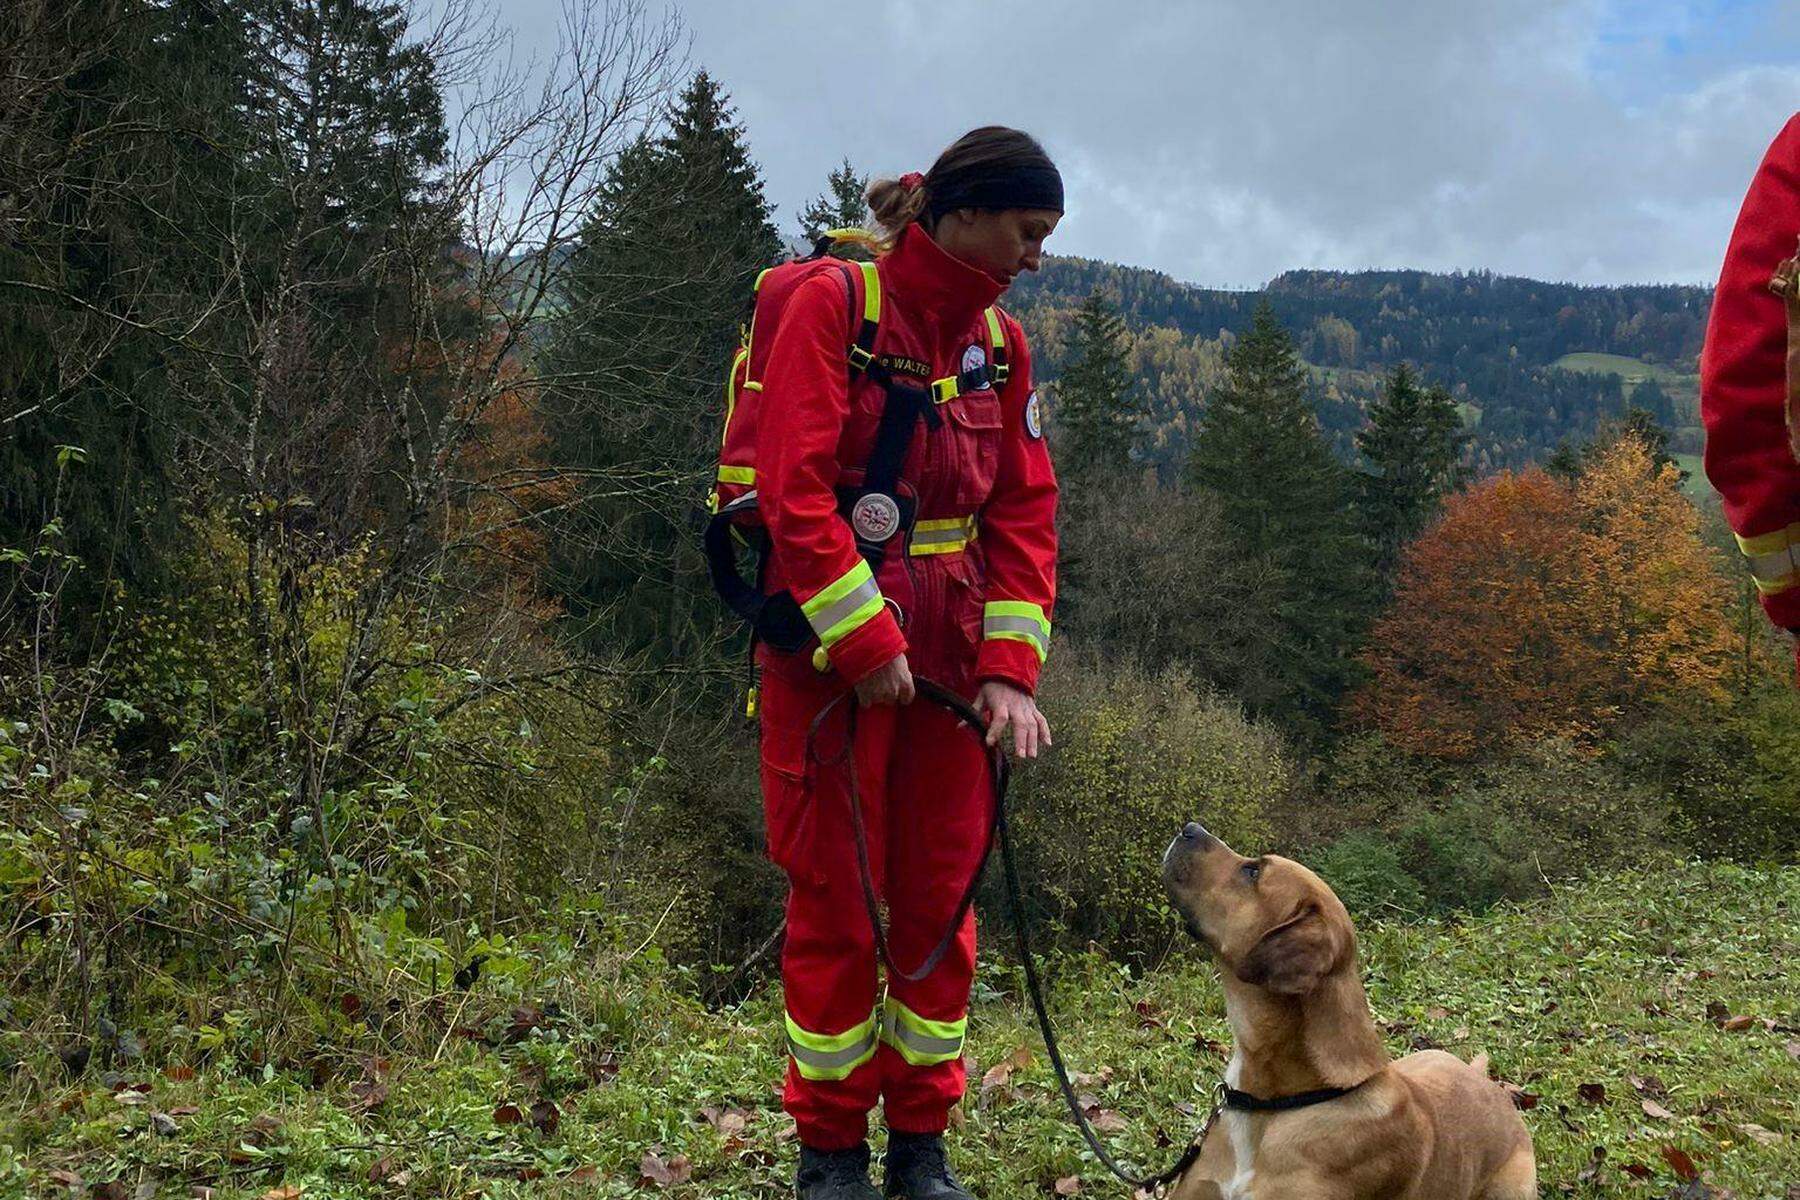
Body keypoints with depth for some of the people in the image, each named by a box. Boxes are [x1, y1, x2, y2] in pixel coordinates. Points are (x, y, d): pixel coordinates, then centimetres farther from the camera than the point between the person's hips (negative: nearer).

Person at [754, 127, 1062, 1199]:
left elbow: (1025, 513, 6)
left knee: (942, 893, 8)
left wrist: (1011, 671, -5)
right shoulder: (835, 304, -8)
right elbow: (795, 488, -16)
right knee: (833, 898, 3)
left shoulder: (999, 341, 9)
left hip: (949, 652, 6)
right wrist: (866, 644, -18)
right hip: (831, 647, -5)